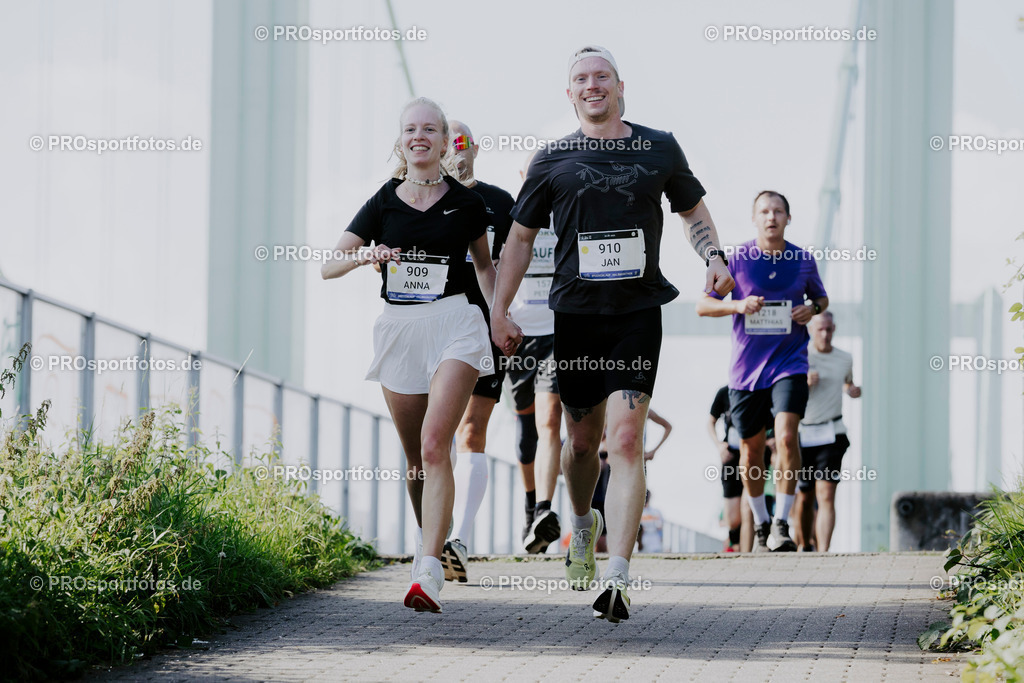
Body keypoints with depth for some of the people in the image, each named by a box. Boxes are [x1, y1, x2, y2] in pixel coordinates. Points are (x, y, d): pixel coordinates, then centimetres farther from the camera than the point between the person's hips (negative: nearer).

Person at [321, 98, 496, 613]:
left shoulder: (465, 203, 3)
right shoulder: (382, 205, 5)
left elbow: (483, 262, 20)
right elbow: (328, 267, 3)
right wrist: (363, 257, -17)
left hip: (454, 324, -3)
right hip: (399, 328, 3)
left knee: (435, 444, -19)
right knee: (415, 456, 11)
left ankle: (429, 572, -26)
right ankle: (429, 539, 37)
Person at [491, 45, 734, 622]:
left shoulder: (659, 148, 6)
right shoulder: (554, 160, 6)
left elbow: (693, 209, 21)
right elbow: (522, 235, 12)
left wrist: (715, 257, 3)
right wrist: (500, 311, 6)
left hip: (638, 314, -2)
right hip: (575, 314, 2)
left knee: (626, 439, -15)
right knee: (582, 439, 12)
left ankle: (617, 579, -21)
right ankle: (584, 524, 45)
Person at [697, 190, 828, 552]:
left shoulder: (804, 260, 2)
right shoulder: (736, 259, -3)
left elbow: (821, 298, 19)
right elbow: (703, 305, 1)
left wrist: (812, 309, -5)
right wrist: (738, 306, -17)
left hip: (789, 363, -1)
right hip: (746, 368, 1)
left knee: (786, 436, -20)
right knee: (751, 449, 9)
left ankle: (782, 525, -16)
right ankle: (760, 523, 29)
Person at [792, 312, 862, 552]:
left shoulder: (845, 359, 8)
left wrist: (852, 390, 6)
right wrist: (805, 382, -22)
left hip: (831, 434, 0)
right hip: (802, 434, 0)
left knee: (826, 495, -15)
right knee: (804, 498, 10)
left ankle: (823, 552, -23)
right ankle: (804, 546, 32)